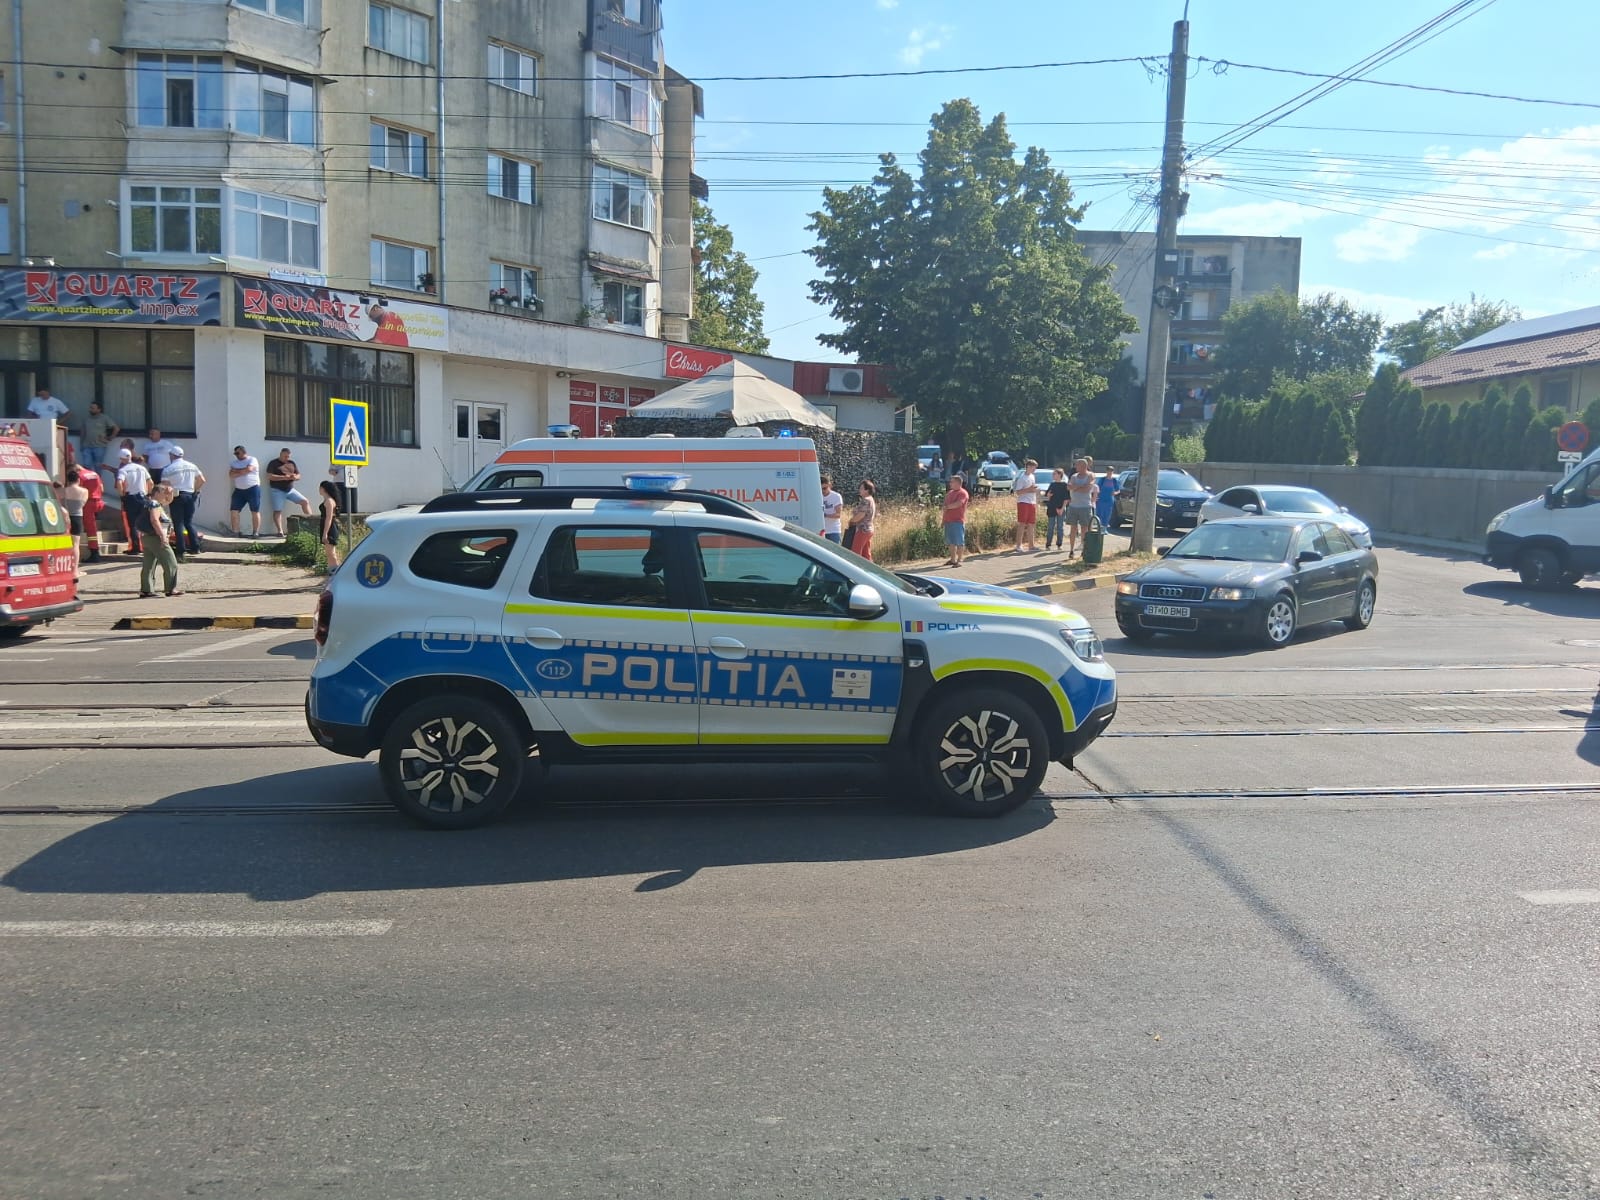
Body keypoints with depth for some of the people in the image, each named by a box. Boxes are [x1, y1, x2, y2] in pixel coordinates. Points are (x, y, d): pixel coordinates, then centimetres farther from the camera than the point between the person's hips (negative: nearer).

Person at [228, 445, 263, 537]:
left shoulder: (252, 459, -1)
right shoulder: (234, 463, 14)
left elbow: (249, 469, -18)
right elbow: (231, 475, -1)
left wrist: (237, 471, -3)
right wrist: (243, 472, -11)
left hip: (253, 488, -5)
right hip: (239, 490, 5)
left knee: (255, 511, -2)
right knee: (233, 511, -1)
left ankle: (256, 532, 1)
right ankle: (235, 532, 2)